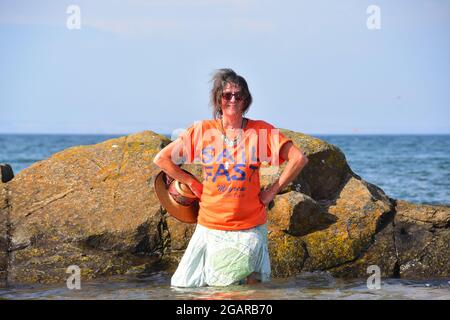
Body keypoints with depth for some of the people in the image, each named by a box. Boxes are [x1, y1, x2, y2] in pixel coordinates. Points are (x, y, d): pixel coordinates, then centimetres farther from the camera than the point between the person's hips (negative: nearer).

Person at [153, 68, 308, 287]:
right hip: (210, 226, 1)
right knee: (184, 286, 1)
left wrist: (272, 191, -6)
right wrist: (193, 184, 2)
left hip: (250, 227, -1)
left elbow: (299, 158, -5)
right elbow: (161, 159, 5)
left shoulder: (261, 131, -3)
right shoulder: (202, 130, 0)